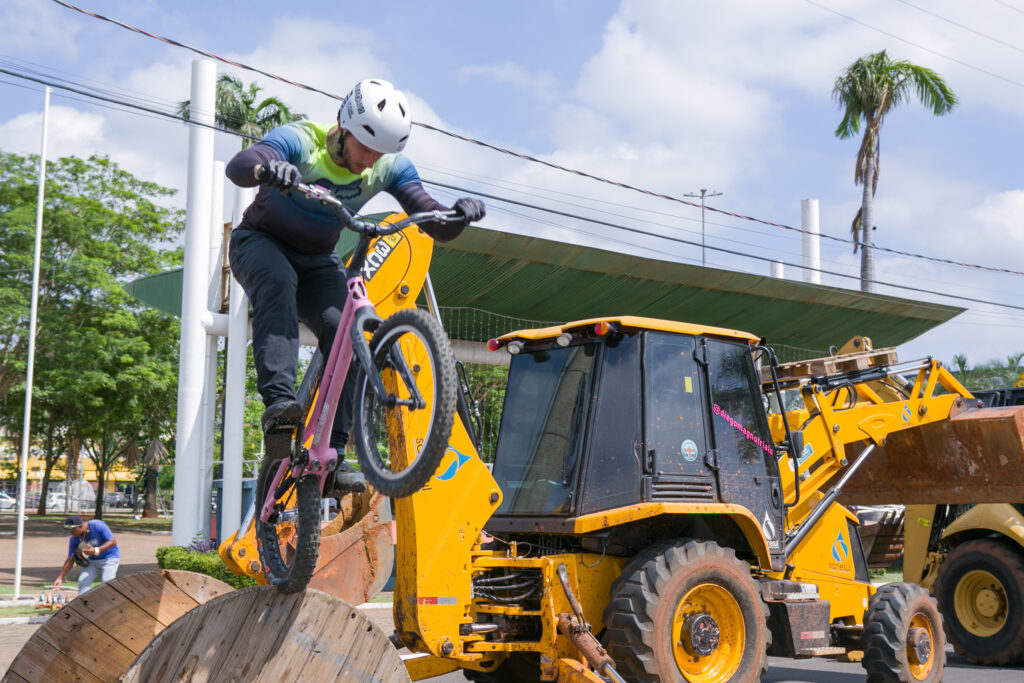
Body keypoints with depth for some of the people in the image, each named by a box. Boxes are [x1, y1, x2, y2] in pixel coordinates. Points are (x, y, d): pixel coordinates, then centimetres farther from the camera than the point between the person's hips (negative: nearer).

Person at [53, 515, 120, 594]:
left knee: (106, 582, -20)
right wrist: (60, 578, -10)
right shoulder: (74, 539, -12)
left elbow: (113, 541, -25)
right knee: (82, 581, -6)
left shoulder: (98, 526, -29)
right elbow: (70, 560, -5)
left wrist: (96, 550, -37)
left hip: (110, 558, -5)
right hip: (92, 560, 5)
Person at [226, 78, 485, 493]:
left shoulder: (390, 167, -15)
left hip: (317, 261, 3)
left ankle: (331, 452, -16)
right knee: (278, 280, -38)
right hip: (260, 243, -3)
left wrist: (460, 214, -42)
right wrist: (266, 169, -69)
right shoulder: (301, 141, -26)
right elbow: (238, 166, -45)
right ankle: (279, 400, -45)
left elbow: (438, 228, -19)